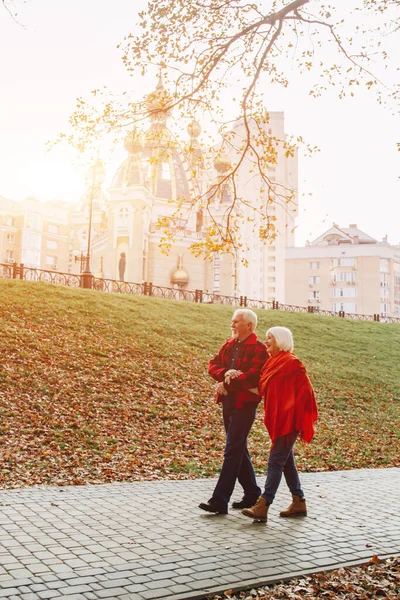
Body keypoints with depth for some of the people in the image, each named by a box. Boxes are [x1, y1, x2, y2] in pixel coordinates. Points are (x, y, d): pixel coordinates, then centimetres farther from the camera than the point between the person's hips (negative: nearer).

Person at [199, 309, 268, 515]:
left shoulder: (258, 349, -10)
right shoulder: (229, 345, 14)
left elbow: (252, 376, -21)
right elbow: (213, 365, 7)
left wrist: (227, 385, -15)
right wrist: (225, 373, -13)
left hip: (244, 403, -8)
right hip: (228, 401, 8)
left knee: (232, 451, -8)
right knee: (239, 449, 15)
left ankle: (219, 501, -6)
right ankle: (252, 494, 28)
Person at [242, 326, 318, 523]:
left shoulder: (291, 363, -13)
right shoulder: (273, 362, 12)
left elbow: (304, 391, -16)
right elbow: (265, 389, 18)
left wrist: (295, 421, -16)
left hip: (288, 421, -9)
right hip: (278, 420, 9)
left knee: (275, 461, -9)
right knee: (286, 462, 14)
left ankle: (262, 507, -9)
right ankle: (299, 503, 23)